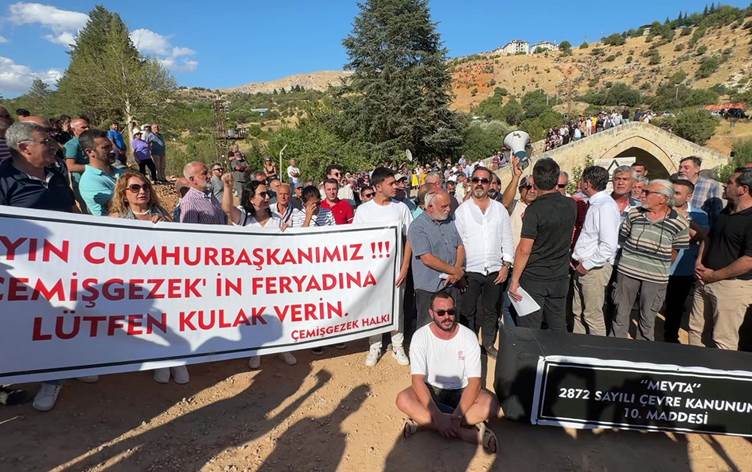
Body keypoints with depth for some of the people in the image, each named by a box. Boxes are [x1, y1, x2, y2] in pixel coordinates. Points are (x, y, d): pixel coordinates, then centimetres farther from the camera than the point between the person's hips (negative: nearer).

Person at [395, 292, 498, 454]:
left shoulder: (468, 336, -15)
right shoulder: (420, 336, -16)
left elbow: (474, 381, -18)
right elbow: (417, 380, -22)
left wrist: (456, 416, -30)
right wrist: (438, 416, -33)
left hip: (462, 391, 1)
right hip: (431, 390, 0)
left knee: (491, 405, -28)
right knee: (403, 400, -30)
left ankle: (422, 422, -26)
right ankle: (472, 433, -31)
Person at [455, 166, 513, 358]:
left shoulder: (500, 209, 5)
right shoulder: (462, 210, -2)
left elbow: (507, 239, 7)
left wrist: (506, 265, 1)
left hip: (495, 270, 2)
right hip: (470, 270, -2)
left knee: (491, 311, 14)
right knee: (468, 311, 7)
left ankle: (489, 344, 30)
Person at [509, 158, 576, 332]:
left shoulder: (534, 209, -17)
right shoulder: (571, 205, 0)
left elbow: (524, 249, -19)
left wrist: (515, 280, -12)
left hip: (534, 279, -5)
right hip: (560, 278, 6)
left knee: (529, 331, 5)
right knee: (558, 329, 16)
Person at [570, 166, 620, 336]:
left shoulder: (606, 206, -18)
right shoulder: (594, 204, 12)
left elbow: (609, 245, -25)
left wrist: (587, 264, -16)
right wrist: (576, 259, 9)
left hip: (595, 269, -9)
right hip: (582, 266, 9)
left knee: (593, 315, 1)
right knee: (578, 312, 17)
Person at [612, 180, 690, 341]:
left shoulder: (680, 223, -7)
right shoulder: (634, 214, 1)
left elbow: (676, 251, 2)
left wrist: (659, 264, -1)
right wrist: (632, 258, 7)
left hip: (656, 277, -2)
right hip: (627, 271, 2)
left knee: (647, 317, 10)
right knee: (621, 313, 11)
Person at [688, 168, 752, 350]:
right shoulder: (726, 212, 11)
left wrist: (714, 276, -16)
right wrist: (699, 263, 6)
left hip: (733, 285, -8)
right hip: (705, 280, 8)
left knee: (724, 341, 2)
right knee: (695, 330, 17)